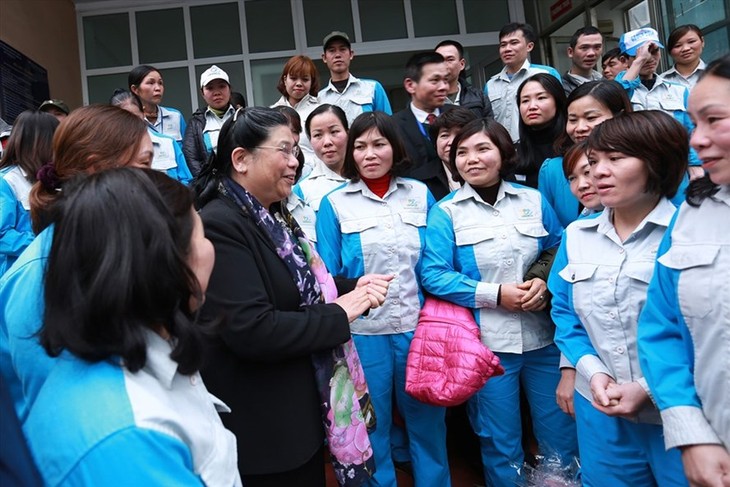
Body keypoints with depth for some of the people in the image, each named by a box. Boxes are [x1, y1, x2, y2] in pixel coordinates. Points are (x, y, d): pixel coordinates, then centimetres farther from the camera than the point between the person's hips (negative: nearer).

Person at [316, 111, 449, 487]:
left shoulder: (421, 195, 3)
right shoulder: (334, 204, -3)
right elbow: (327, 277, -1)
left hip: (418, 327, 2)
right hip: (364, 332, -1)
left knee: (427, 421, 15)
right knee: (372, 427, 14)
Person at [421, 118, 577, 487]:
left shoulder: (533, 200, 5)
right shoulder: (445, 212, -4)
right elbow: (433, 275, -12)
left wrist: (546, 284, -12)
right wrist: (495, 293, -17)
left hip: (543, 337, 3)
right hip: (487, 343, -2)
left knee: (561, 438, 16)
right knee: (501, 444, 13)